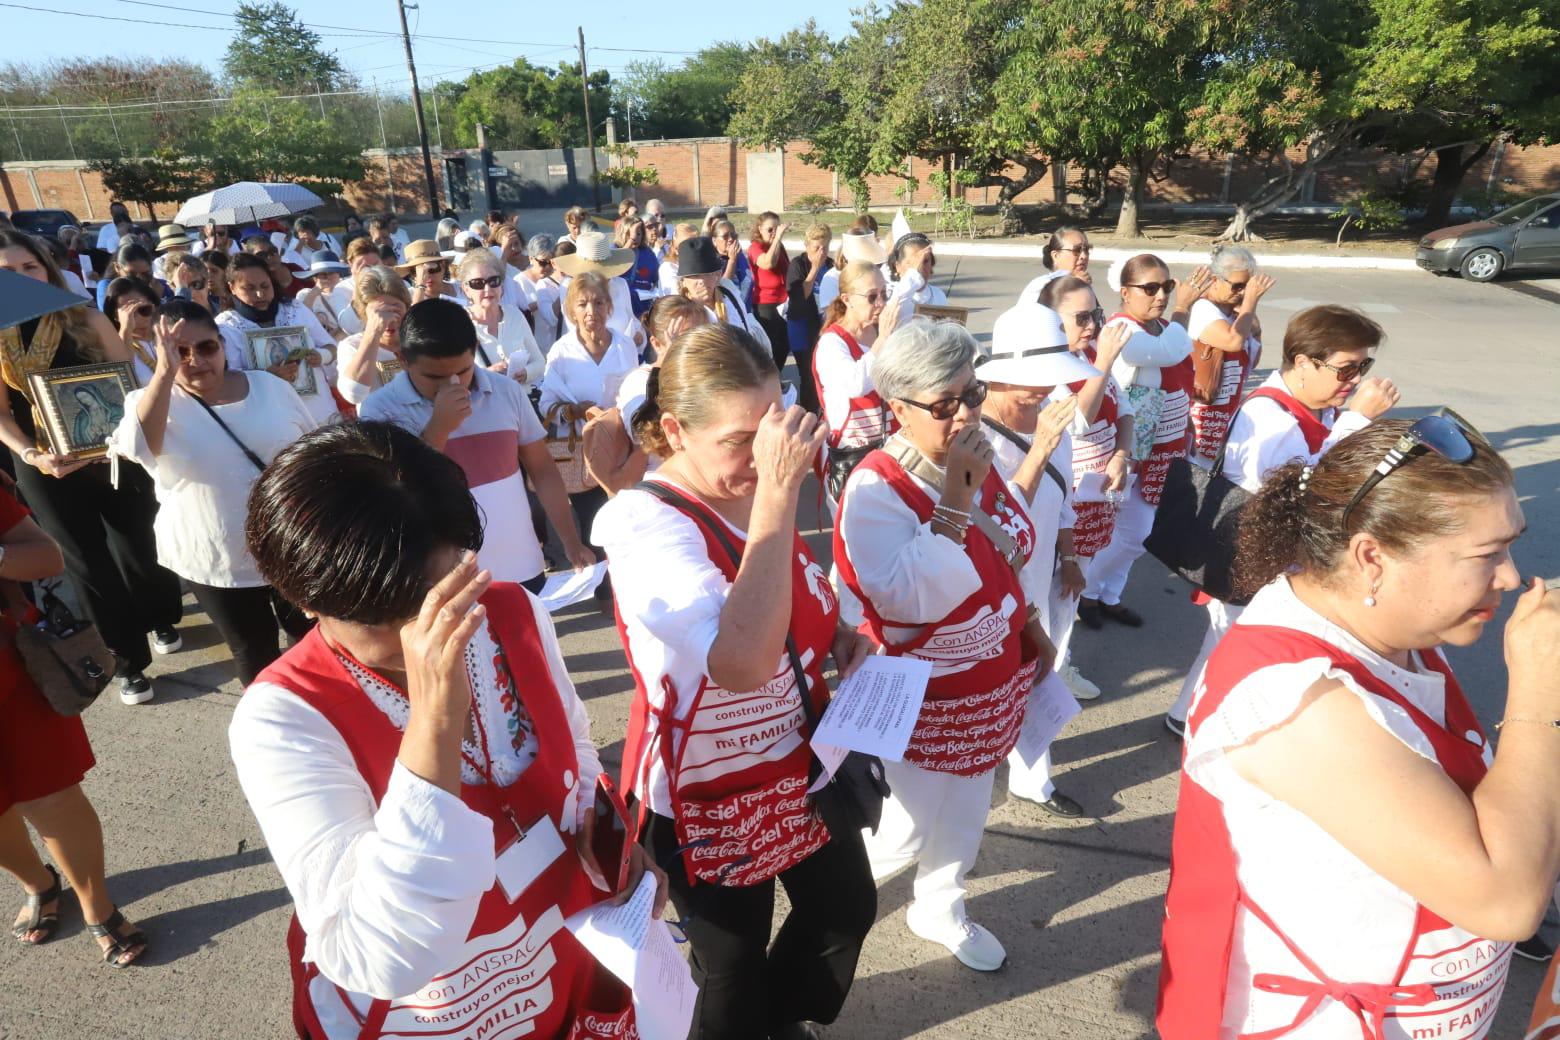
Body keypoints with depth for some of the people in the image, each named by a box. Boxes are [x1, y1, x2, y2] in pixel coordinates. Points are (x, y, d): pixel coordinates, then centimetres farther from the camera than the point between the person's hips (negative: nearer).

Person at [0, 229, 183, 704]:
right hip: (47, 470, 1)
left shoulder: (86, 319, -2)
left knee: (140, 548, 8)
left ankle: (163, 620, 38)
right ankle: (128, 660, 21)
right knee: (87, 564, 8)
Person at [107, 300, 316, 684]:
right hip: (216, 561, -2)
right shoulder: (154, 401, -9)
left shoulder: (270, 386, -2)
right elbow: (139, 447, -32)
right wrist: (165, 371, -37)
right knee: (254, 652, 13)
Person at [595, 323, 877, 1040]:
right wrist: (777, 496, -41)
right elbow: (742, 662, -42)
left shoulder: (752, 491, -6)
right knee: (735, 969, 18)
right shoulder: (645, 524, -28)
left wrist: (846, 640, -8)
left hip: (804, 763, 7)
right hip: (712, 793, -7)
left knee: (847, 911, 27)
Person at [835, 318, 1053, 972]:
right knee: (906, 827, 6)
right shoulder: (876, 488, -26)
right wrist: (955, 501, -36)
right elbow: (907, 600, -35)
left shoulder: (975, 459, -4)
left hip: (994, 676, 7)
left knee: (966, 807, 23)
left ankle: (938, 909, 49)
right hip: (925, 692, -7)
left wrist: (1031, 625, 15)